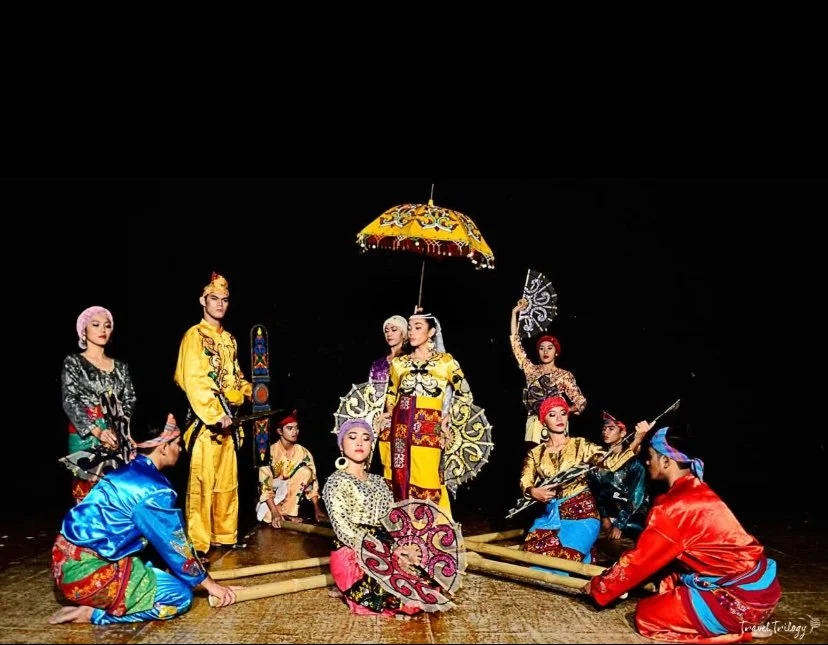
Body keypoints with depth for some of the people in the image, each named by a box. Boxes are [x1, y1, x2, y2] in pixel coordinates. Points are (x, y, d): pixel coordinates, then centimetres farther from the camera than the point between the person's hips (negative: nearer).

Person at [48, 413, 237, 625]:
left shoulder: (127, 473, 13)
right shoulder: (154, 489, -16)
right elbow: (175, 545, -9)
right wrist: (209, 584, 4)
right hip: (87, 572, -10)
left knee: (155, 570, 26)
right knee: (180, 596, -7)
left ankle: (94, 601, 9)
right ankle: (94, 614, -8)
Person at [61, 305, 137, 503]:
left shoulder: (120, 367, 13)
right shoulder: (73, 362, 3)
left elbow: (130, 402, 7)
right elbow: (70, 402, -7)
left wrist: (118, 431, -12)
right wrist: (97, 431, -20)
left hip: (117, 437, 3)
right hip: (85, 437, -3)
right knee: (87, 491, -6)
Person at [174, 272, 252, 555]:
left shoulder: (229, 339, 17)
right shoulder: (194, 335, -5)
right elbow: (193, 382, -14)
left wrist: (249, 391, 4)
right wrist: (215, 415, -20)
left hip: (229, 418, 7)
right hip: (205, 419, -7)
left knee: (228, 480, 12)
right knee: (202, 481, -5)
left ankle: (225, 534, 22)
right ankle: (198, 540, 3)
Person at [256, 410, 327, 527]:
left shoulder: (303, 452, -9)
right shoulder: (270, 451, -20)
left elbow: (312, 481, -10)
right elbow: (265, 484, -25)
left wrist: (317, 510, -18)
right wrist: (275, 513, -33)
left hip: (291, 490, 4)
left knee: (305, 471, -25)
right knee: (269, 517, -36)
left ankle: (287, 512, -17)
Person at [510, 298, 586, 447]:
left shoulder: (565, 375, 6)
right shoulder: (532, 370, 12)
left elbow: (581, 402, 5)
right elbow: (515, 342, 10)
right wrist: (515, 312, 9)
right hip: (534, 426, 2)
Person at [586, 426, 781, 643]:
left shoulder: (674, 506, -20)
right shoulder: (696, 490, 7)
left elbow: (640, 560, -11)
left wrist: (598, 587, 1)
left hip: (742, 597, -9)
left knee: (647, 614, -3)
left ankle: (741, 628, -2)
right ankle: (740, 624, 11)